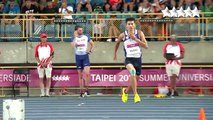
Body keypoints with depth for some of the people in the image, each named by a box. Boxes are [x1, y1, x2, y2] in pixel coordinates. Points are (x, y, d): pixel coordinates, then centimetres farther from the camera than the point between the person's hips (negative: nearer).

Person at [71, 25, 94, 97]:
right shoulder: (74, 38, 0)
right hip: (78, 57, 1)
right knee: (80, 75, 5)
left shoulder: (86, 37, 4)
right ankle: (81, 91, 10)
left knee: (87, 73, -18)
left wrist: (90, 50, 1)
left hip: (85, 56, -1)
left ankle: (87, 89, -7)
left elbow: (92, 44, 16)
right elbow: (73, 46, -19)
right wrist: (75, 37, -15)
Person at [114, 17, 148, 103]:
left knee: (135, 80, 11)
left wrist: (135, 38, -19)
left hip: (138, 59, 2)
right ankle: (135, 94, -32)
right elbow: (117, 43, 20)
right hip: (129, 59, -2)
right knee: (133, 71, -34)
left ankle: (125, 91, 43)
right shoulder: (123, 35, -2)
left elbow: (146, 46, -13)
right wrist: (115, 53, 26)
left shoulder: (139, 33, -3)